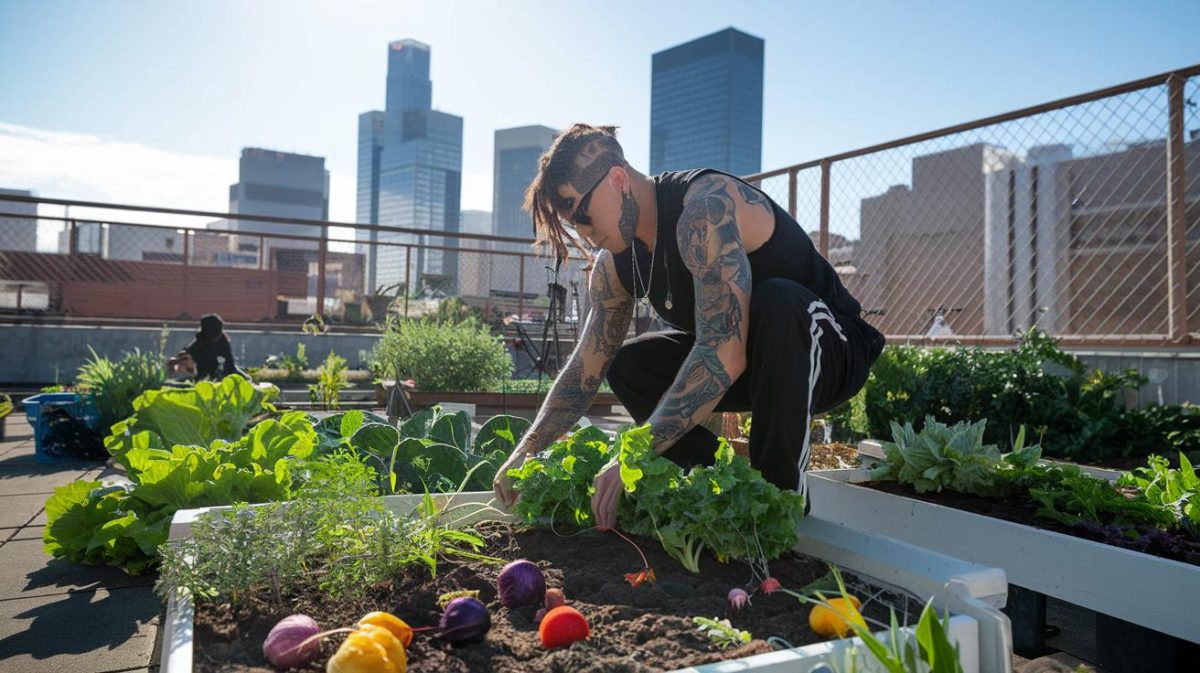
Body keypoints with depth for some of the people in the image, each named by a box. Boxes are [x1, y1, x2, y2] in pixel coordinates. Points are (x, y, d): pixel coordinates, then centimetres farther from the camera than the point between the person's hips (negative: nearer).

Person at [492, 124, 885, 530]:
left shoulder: (705, 207, -29)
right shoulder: (614, 265, -2)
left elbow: (725, 354, -39)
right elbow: (586, 368, 2)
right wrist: (526, 452, -7)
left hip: (832, 350, -7)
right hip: (757, 364, 7)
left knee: (775, 300, -38)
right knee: (628, 367, -2)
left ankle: (782, 494, -21)